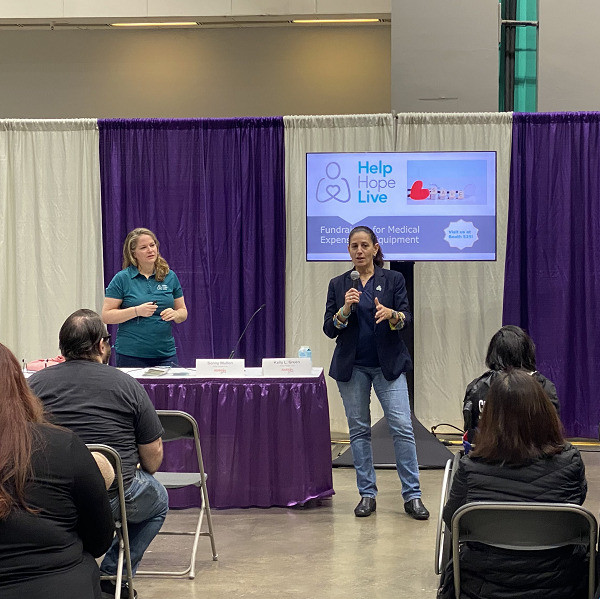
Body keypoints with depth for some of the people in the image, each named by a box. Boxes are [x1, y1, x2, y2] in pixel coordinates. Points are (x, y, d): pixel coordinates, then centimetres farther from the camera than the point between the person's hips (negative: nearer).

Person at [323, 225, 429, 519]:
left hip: (388, 364, -1)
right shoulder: (338, 284, 6)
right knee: (359, 429, 4)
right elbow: (329, 329, 1)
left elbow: (406, 318, -7)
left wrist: (391, 314, -29)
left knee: (402, 426, -9)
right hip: (352, 366, 2)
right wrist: (345, 309, -18)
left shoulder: (393, 279, 3)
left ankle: (412, 496, -3)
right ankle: (367, 494, 13)